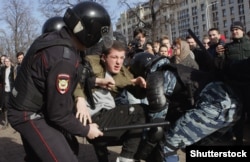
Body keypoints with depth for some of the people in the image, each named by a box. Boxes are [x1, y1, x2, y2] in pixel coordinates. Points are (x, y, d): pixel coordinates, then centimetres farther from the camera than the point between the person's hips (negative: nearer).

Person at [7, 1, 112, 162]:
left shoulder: (54, 38, -3)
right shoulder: (63, 58, -30)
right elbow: (58, 112, -24)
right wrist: (85, 130, -11)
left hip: (28, 109, 10)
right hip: (32, 115, -10)